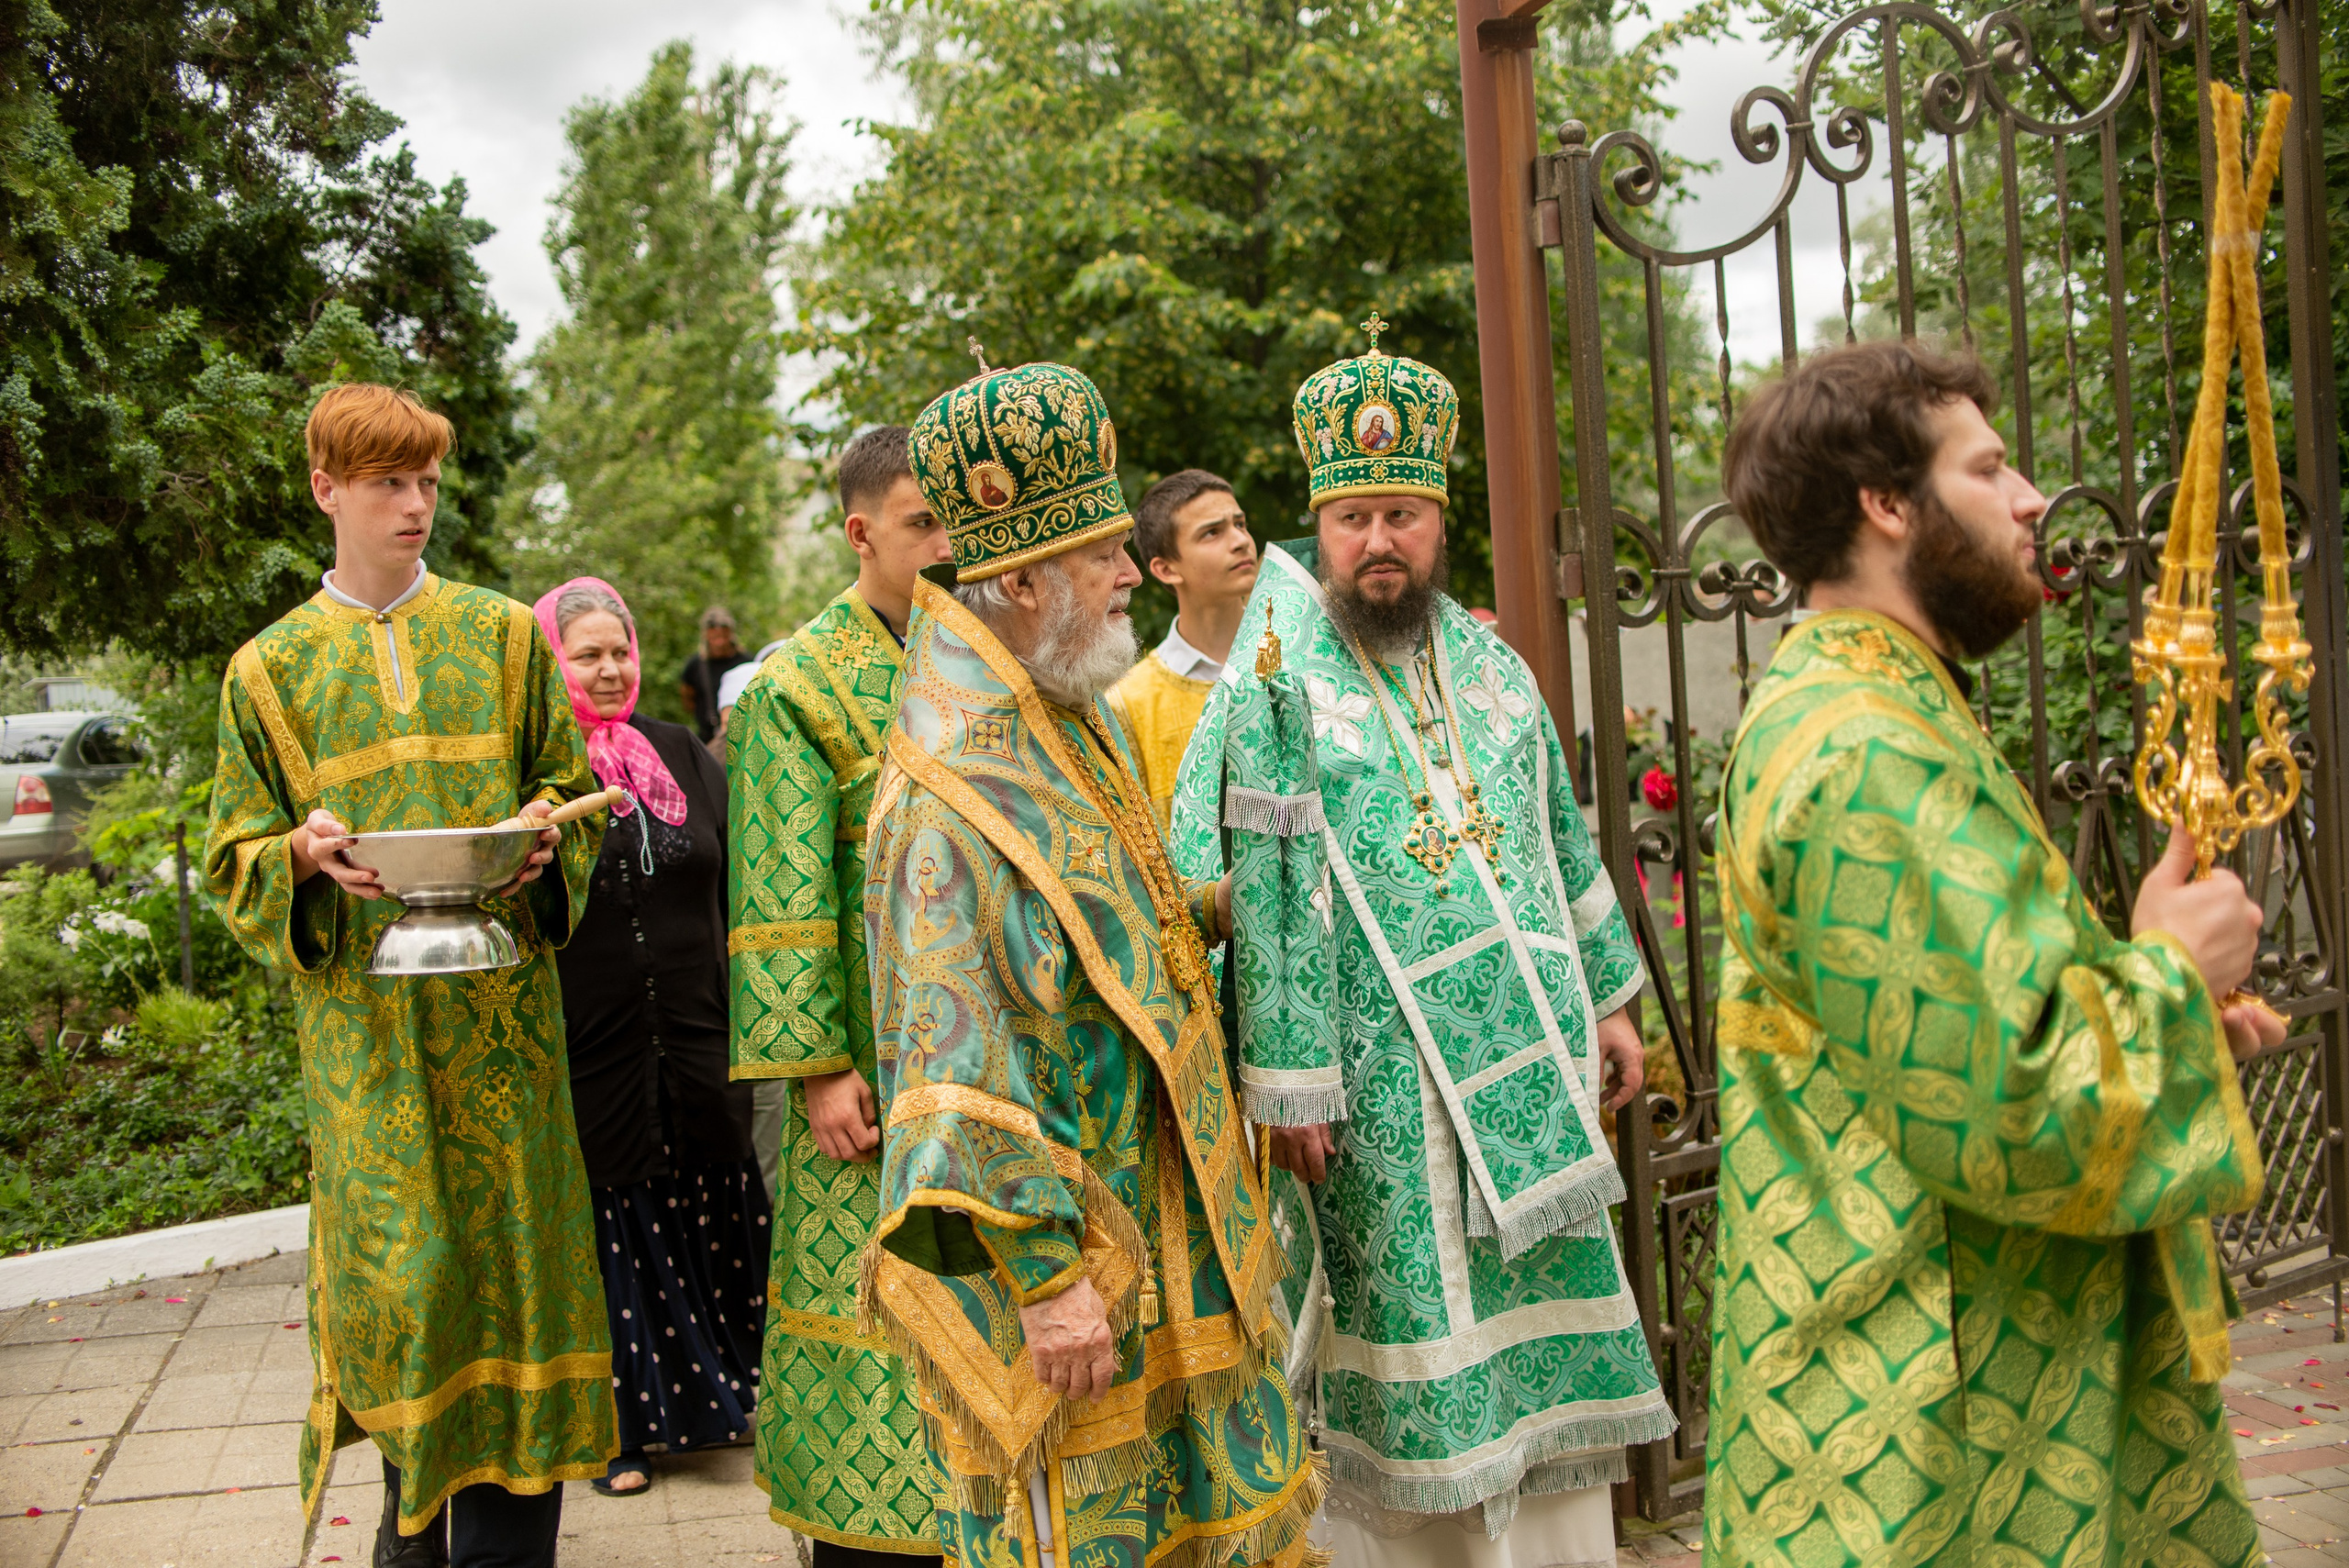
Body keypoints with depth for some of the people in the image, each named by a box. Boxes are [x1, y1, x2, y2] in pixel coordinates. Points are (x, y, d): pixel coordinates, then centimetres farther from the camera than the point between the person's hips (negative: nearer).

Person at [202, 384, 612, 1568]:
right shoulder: (269, 669, 9)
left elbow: (575, 791, 13)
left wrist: (546, 833, -10)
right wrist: (304, 855, -14)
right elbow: (235, 858, 8)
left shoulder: (503, 636, 9)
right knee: (398, 1264, -1)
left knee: (505, 1247, 0)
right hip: (361, 1016, 0)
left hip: (500, 1006, 0)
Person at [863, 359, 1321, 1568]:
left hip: (1153, 1207, 9)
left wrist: (1226, 902, 19)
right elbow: (962, 1072, -25)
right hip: (1048, 1239, -9)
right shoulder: (953, 800, -23)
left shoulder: (1069, 729, 7)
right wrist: (1048, 1274, -24)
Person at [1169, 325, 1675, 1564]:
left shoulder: (1490, 663, 11)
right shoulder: (1273, 687, -8)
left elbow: (1565, 840, 17)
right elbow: (1247, 891, -13)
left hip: (1528, 1064, 6)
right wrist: (1284, 1078, -17)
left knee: (1548, 1321, 12)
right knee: (1408, 1336, 4)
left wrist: (1609, 997, 15)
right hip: (1379, 1080, -5)